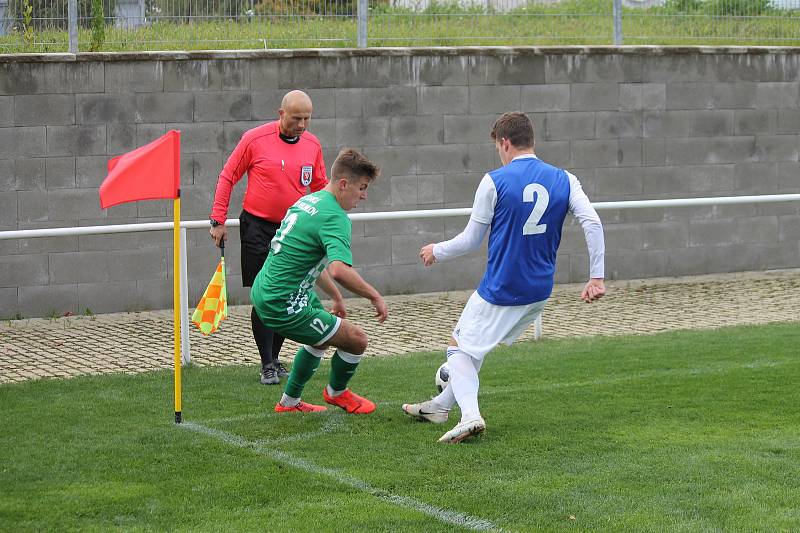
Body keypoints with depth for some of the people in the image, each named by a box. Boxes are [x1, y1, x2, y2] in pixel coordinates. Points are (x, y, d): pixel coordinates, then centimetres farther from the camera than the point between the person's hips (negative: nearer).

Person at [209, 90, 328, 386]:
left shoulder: (313, 145, 2)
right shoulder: (255, 139, -9)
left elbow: (320, 187, 15)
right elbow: (227, 178, -1)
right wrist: (218, 220, -3)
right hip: (258, 227, -4)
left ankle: (274, 357, 20)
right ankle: (267, 365, 0)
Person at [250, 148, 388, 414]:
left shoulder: (309, 200, 12)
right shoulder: (335, 217, -19)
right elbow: (340, 270, -35)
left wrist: (336, 297, 29)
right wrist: (375, 296, -22)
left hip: (263, 291, 11)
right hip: (283, 306, -11)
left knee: (322, 338, 32)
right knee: (356, 340, -3)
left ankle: (289, 402, 41)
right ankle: (336, 392, 25)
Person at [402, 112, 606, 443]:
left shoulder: (494, 182, -11)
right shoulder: (564, 180, 0)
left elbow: (471, 240, -4)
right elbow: (592, 223, -10)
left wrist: (436, 251, 14)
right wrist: (596, 277, -7)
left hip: (499, 291, -6)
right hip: (540, 291, 6)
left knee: (460, 347, 9)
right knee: (478, 343, 25)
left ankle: (470, 414, -16)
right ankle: (441, 406, 35)